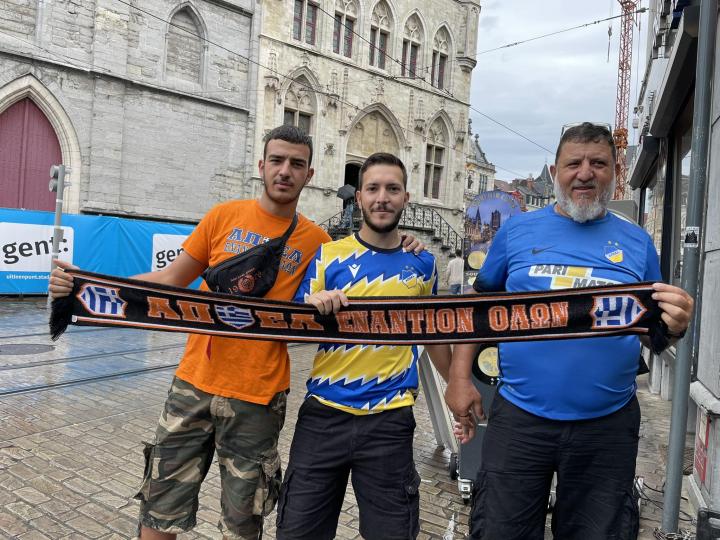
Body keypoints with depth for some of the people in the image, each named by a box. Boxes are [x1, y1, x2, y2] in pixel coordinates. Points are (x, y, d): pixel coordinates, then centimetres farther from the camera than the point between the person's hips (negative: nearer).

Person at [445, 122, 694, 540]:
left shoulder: (637, 242, 5)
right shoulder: (517, 230, 1)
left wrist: (676, 325, -14)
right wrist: (460, 376, -2)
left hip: (608, 426, 1)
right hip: (519, 417, 0)